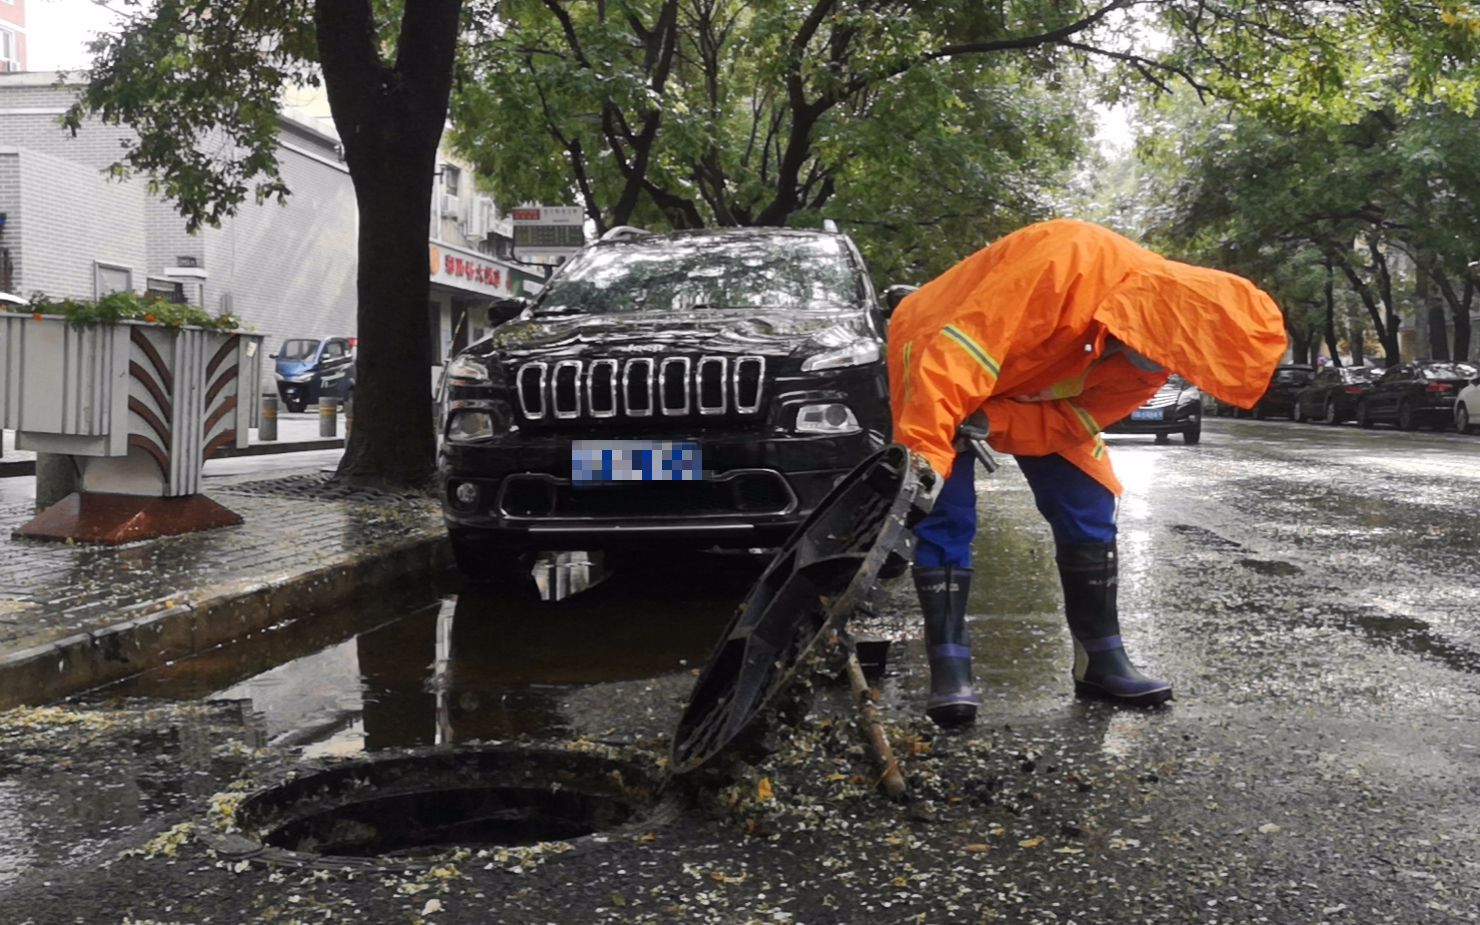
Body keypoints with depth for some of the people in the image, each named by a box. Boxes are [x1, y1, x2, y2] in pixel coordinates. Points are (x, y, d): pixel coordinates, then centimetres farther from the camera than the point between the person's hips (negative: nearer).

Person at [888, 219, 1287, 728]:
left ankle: (1102, 659, 10)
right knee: (947, 520, -14)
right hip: (942, 365, -6)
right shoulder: (1072, 259, -40)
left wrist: (994, 426, -29)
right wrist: (927, 448, -47)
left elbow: (1080, 416, -13)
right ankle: (949, 670, -6)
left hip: (1033, 389, 6)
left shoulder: (1150, 353, -16)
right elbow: (963, 347, -42)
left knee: (1089, 510, 0)